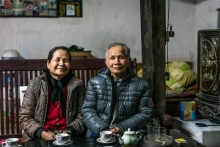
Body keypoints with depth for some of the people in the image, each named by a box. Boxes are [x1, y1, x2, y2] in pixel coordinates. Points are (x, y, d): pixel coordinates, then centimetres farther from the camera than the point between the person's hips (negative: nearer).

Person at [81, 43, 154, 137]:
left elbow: (145, 114, 2)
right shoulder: (94, 82, 10)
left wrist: (121, 128, -11)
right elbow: (87, 110, 5)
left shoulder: (141, 85, 7)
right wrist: (102, 128, -12)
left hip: (129, 132, 2)